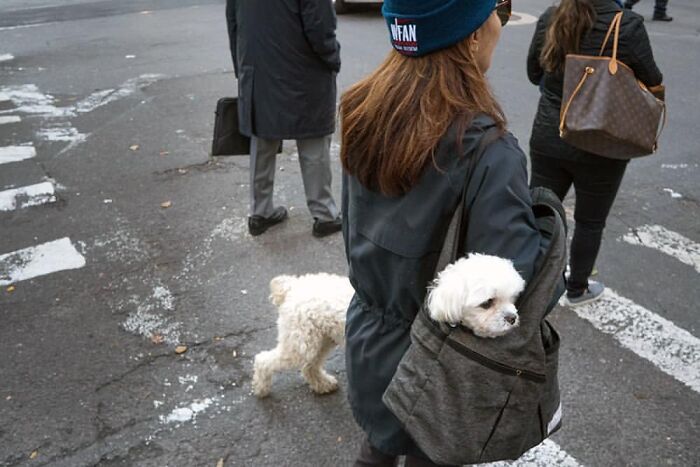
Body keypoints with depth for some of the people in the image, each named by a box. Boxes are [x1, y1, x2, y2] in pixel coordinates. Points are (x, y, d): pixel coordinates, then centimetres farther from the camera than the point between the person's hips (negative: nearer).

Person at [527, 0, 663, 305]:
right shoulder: (627, 25, -16)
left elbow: (534, 74, 9)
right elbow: (653, 85, -6)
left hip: (548, 139, 3)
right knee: (590, 222, 16)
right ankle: (577, 289, 33)